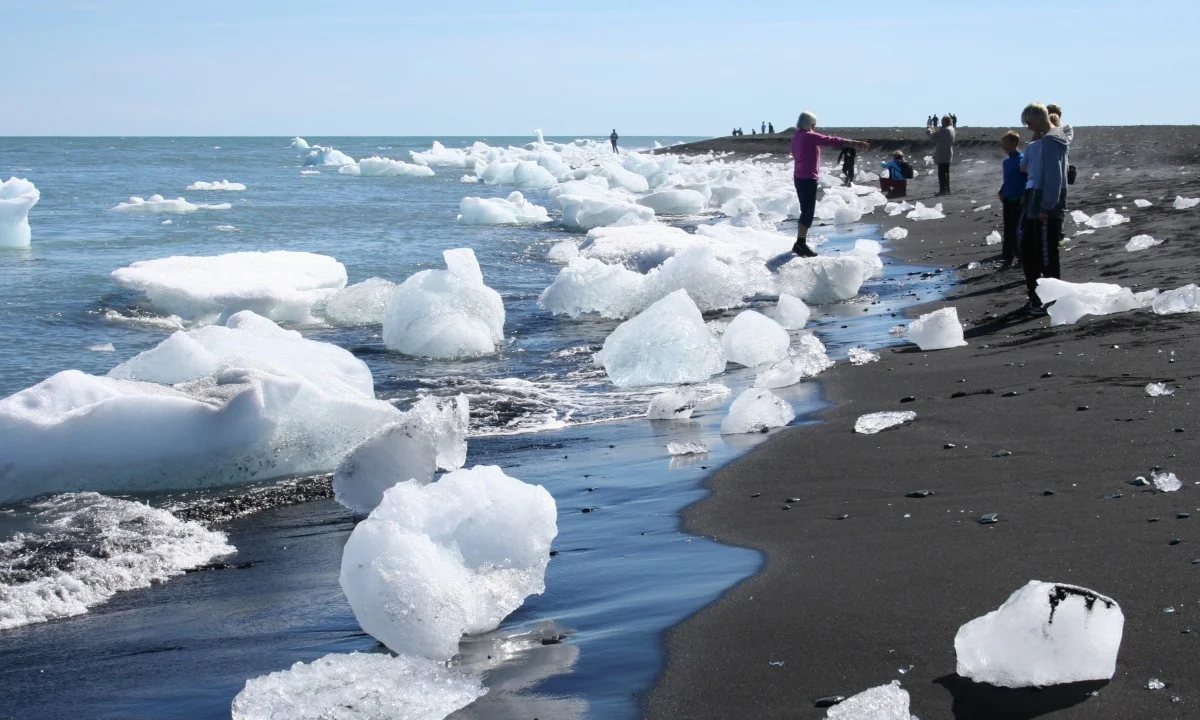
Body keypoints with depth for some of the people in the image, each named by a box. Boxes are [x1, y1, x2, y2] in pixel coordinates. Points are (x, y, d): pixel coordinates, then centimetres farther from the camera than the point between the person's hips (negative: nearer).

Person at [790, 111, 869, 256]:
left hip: (799, 177, 9)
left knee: (806, 211, 14)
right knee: (808, 212, -7)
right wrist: (854, 143, -20)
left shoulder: (796, 137, 11)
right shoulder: (810, 136, -15)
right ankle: (800, 243, -8)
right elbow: (831, 140, -19)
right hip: (808, 178, -9)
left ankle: (800, 243, 16)